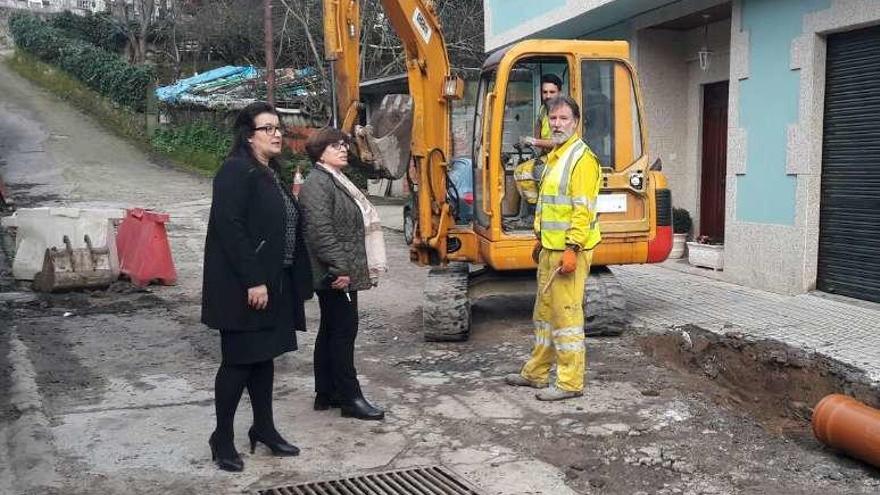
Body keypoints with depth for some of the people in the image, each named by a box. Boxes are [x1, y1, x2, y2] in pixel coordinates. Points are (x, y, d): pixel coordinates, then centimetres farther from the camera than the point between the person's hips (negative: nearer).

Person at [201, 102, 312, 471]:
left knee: (264, 355, 16)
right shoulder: (236, 171, -14)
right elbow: (230, 228, -21)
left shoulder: (271, 173, 13)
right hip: (243, 286, -9)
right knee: (239, 360, 0)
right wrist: (252, 281, -23)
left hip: (273, 282, 9)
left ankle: (264, 428, 28)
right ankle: (222, 438, 14)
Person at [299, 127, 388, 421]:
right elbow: (320, 231, -22)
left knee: (330, 331, 13)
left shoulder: (336, 181, 18)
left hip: (342, 273, 10)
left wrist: (348, 268, 20)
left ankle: (326, 393, 22)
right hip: (335, 275, -10)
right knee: (344, 331, -5)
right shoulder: (317, 184, -14)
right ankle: (350, 398, 3)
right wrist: (339, 269, -24)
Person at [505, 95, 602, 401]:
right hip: (550, 248, 10)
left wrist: (572, 249, -24)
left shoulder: (581, 158, -13)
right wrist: (540, 240, 23)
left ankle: (570, 383, 3)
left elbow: (582, 209, -20)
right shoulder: (554, 157, 17)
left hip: (569, 250, -10)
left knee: (566, 314, -5)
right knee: (544, 311, 16)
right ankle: (536, 373, 27)